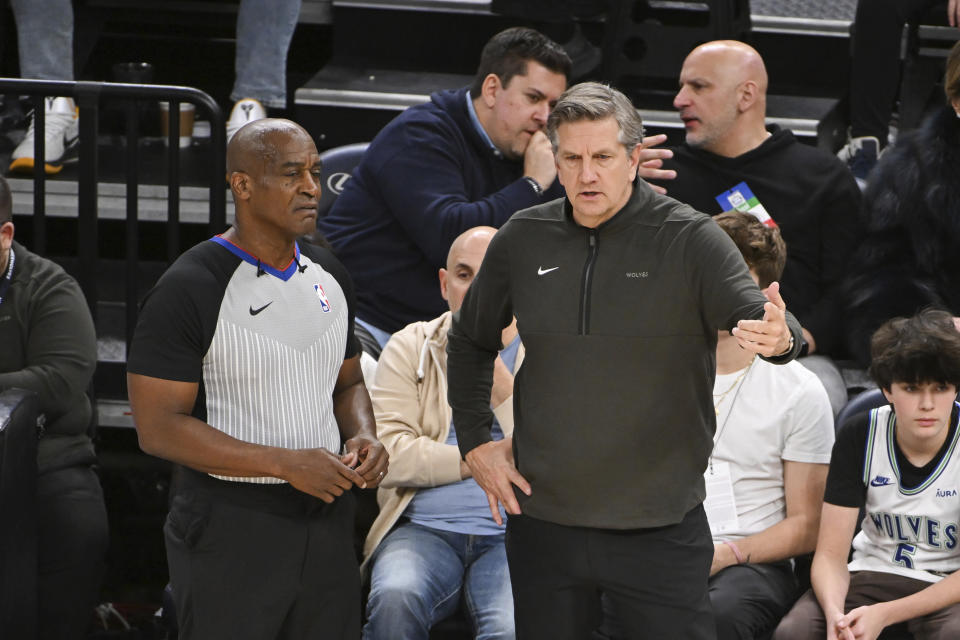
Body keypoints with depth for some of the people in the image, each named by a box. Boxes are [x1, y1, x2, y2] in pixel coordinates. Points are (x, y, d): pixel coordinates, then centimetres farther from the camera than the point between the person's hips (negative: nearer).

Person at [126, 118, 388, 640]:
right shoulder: (188, 290, -12)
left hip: (326, 517, 6)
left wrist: (364, 436, -2)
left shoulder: (329, 277, 10)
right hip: (229, 532, -6)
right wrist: (286, 464, -20)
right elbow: (158, 427, -16)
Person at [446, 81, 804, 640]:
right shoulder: (522, 241, 5)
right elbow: (471, 341, 20)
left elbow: (758, 316, -18)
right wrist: (475, 442, 11)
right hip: (543, 524, 3)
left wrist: (779, 337, -42)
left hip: (660, 529, -3)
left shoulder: (690, 239, -6)